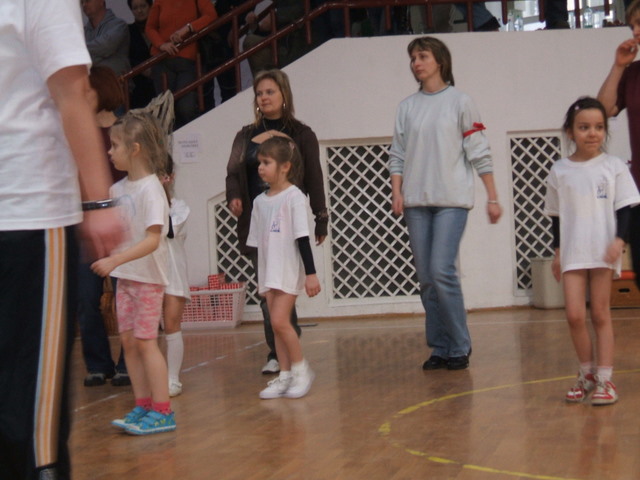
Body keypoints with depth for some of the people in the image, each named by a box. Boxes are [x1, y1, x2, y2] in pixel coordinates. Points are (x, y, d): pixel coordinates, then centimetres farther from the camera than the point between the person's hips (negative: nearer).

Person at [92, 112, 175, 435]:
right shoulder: (120, 188, 7)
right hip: (125, 275, 8)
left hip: (147, 277, -8)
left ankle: (162, 411, 1)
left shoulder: (150, 188, -16)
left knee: (144, 341, -6)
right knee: (128, 339, 8)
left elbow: (153, 240, -24)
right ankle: (142, 406, 15)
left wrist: (114, 260, -30)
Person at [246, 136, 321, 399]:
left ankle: (301, 368, 1)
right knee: (277, 324, 6)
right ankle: (285, 375, 12)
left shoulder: (294, 196, -9)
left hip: (289, 269, -7)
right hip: (268, 271, 7)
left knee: (280, 321, -14)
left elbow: (302, 238, -12)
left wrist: (311, 273, -14)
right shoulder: (260, 201, 10)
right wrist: (260, 276, 17)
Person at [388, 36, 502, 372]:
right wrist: (397, 192, -2)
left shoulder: (459, 102, 4)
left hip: (452, 199, -4)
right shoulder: (407, 107, 14)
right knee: (426, 278, 2)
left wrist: (492, 197, -2)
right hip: (416, 201, 4)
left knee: (442, 271, -15)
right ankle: (439, 348, 10)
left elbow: (479, 152, 1)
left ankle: (459, 347, -3)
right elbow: (397, 155, 13)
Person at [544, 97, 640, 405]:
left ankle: (604, 379, 9)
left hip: (603, 251, -1)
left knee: (600, 314, 3)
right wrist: (557, 251, 9)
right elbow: (556, 215, 11)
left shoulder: (614, 167, 1)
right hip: (572, 253, 1)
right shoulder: (560, 171, 5)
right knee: (574, 314, -7)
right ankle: (587, 373, 11)